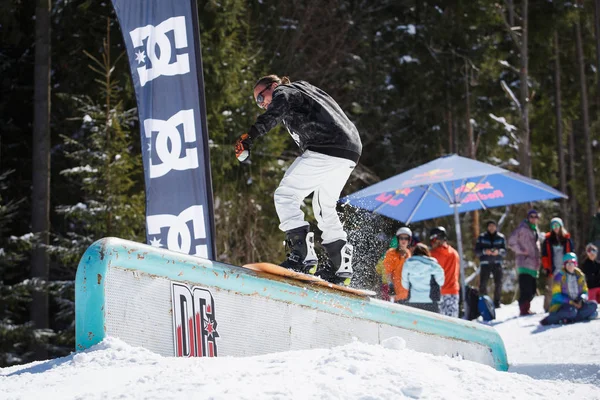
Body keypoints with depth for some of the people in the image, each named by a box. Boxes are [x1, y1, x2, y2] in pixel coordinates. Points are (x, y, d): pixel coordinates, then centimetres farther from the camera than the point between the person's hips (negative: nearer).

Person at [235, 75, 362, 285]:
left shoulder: (284, 92, 4)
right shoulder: (304, 90, 32)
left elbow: (274, 113, -17)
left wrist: (249, 137, -27)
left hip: (325, 150, -10)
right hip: (351, 152, 10)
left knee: (285, 195, -7)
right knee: (324, 207, 23)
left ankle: (303, 255, -19)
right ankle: (341, 265, 23)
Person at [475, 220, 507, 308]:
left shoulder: (501, 237, 9)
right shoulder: (482, 237, 7)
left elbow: (504, 251, 7)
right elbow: (476, 251, 4)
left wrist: (498, 251, -14)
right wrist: (484, 251, -15)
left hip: (497, 262, 1)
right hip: (485, 263, -1)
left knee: (498, 283, -9)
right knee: (483, 283, -9)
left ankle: (497, 301, -1)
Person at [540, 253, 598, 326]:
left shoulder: (580, 275, 8)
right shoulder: (559, 276, -6)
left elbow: (584, 291, 12)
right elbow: (556, 295, -10)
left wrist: (581, 299, -12)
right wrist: (571, 302, -20)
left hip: (576, 304, 6)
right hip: (561, 304, -5)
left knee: (593, 305, -20)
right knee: (571, 310, -39)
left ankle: (569, 319, -26)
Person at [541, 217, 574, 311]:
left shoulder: (567, 239, 7)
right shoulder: (548, 239, 4)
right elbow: (544, 255, 3)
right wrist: (545, 267, -4)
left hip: (564, 268, 1)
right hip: (552, 269, -1)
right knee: (550, 289, -4)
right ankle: (547, 308, -1)